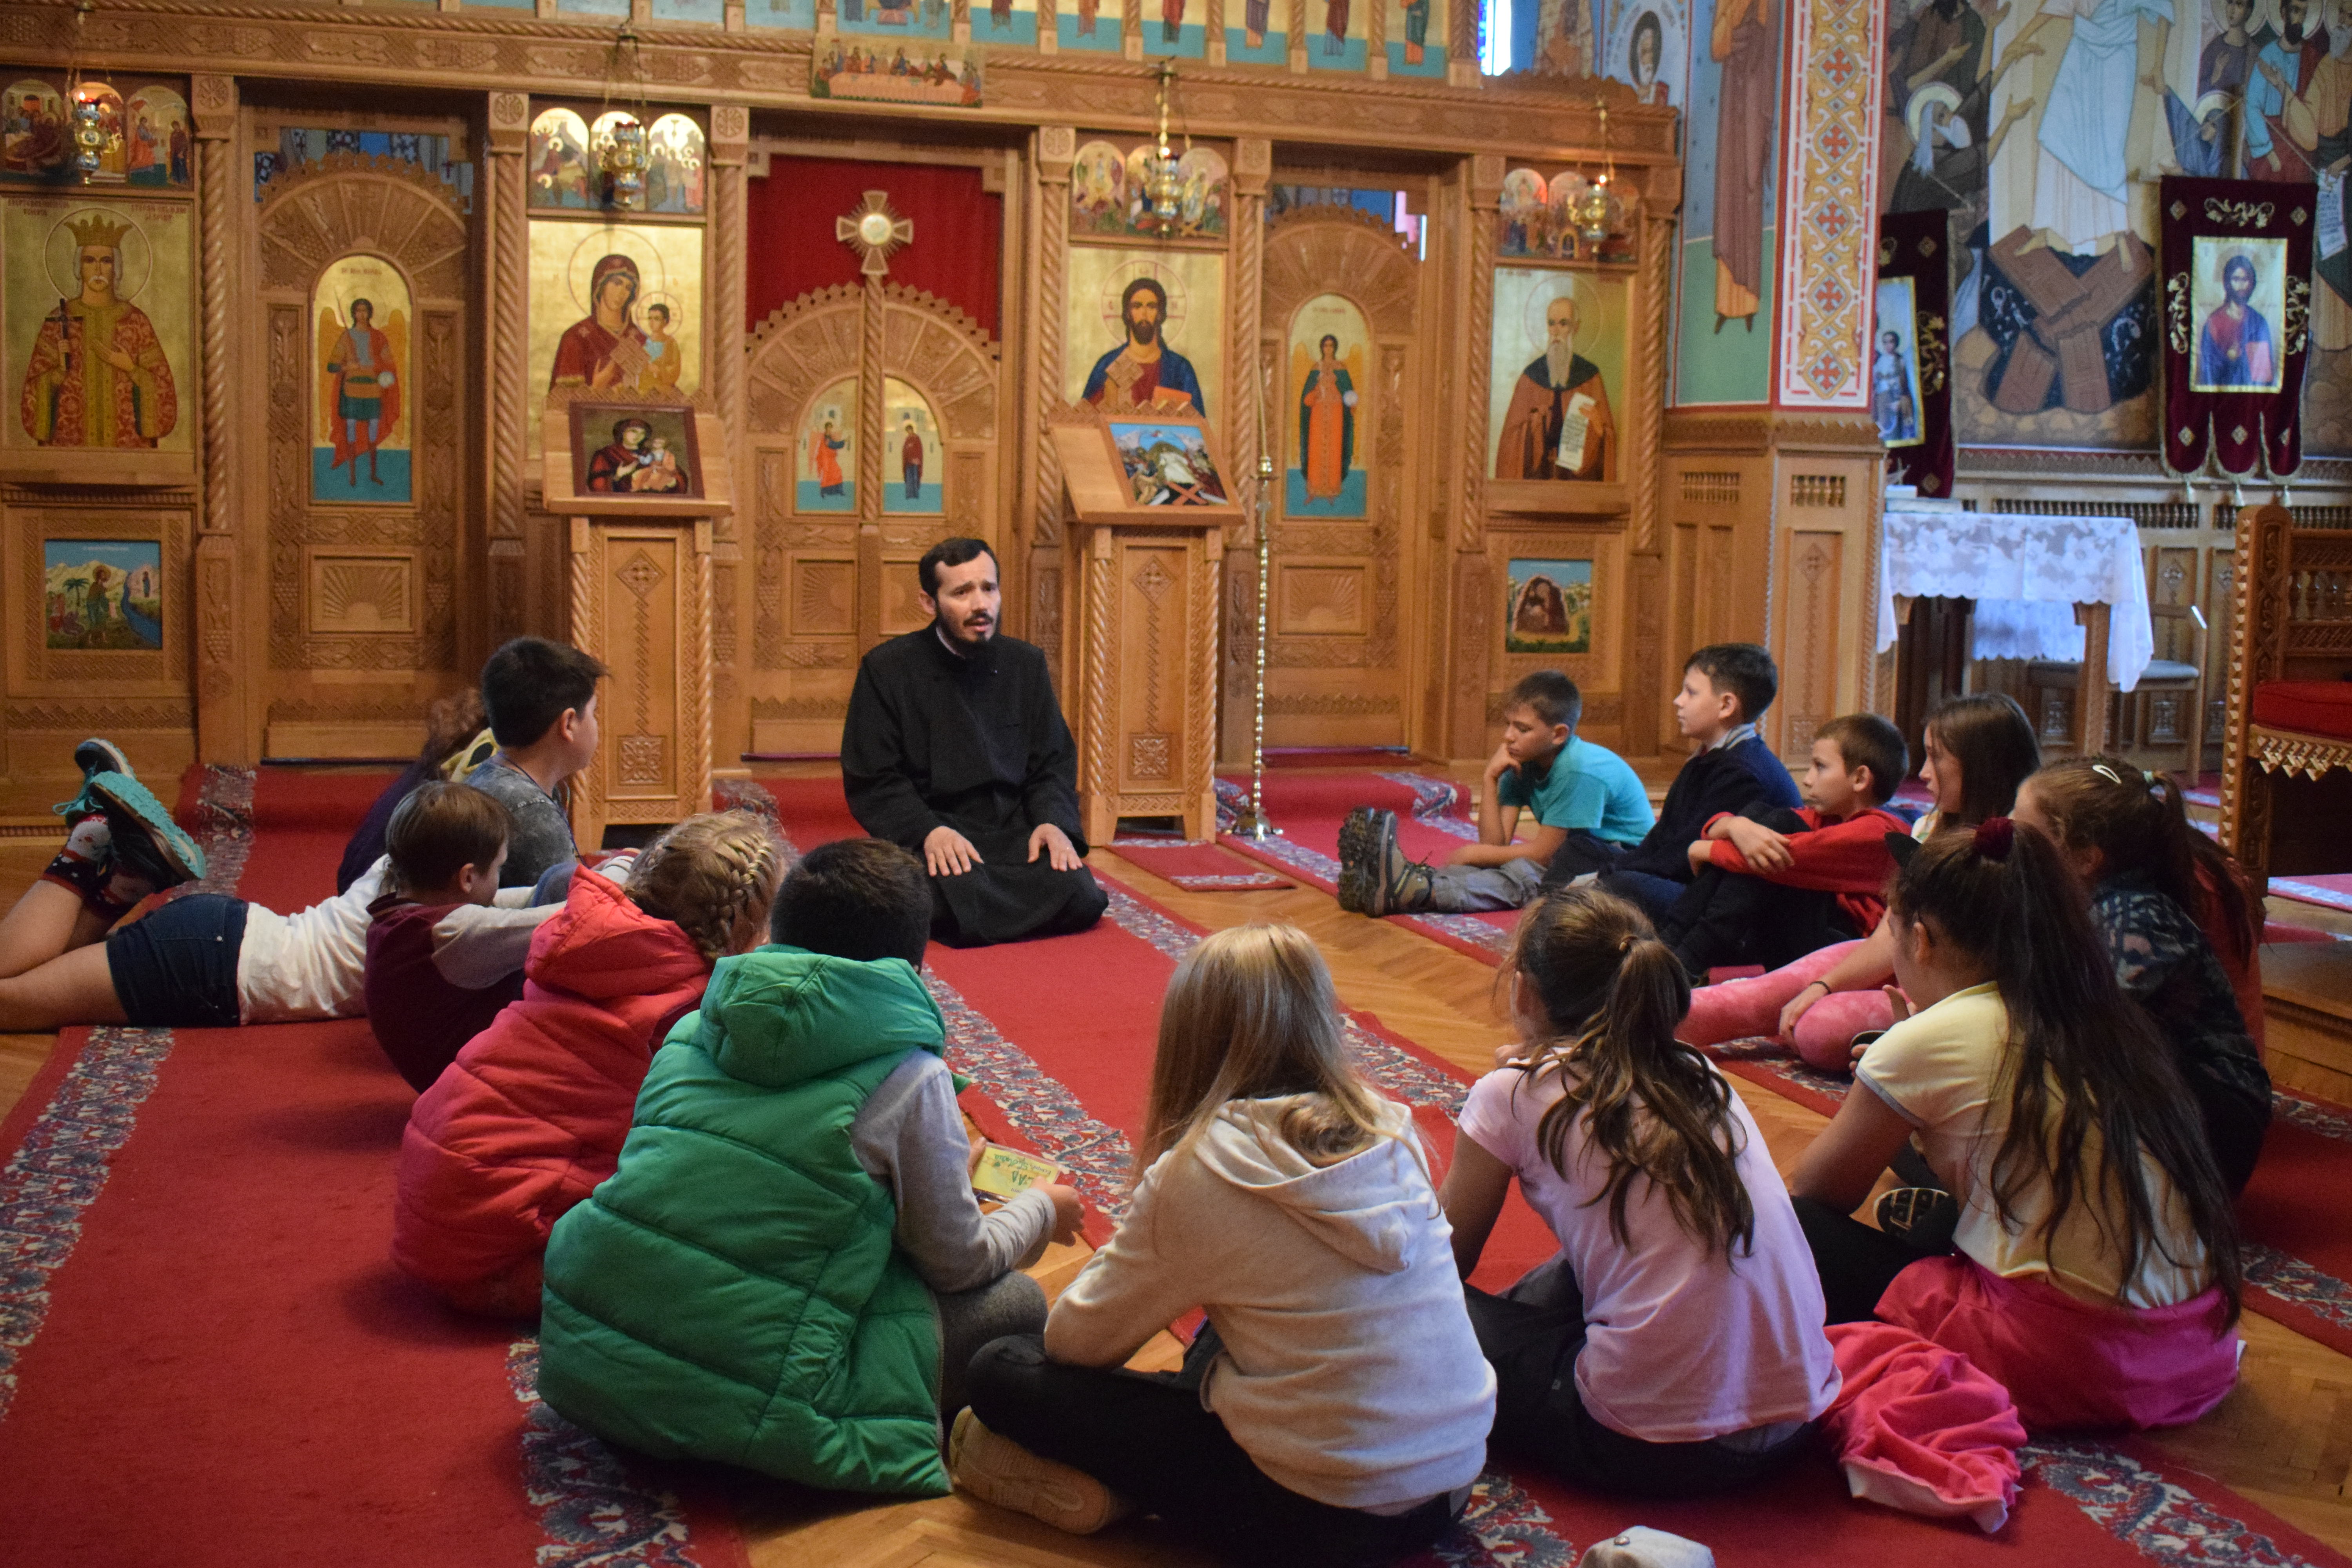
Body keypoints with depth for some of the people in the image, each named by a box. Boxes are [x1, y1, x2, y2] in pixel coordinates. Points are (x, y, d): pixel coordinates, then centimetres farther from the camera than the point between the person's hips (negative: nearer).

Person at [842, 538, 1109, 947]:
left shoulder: (1026, 664, 12)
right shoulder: (886, 669, 0)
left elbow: (1053, 764, 14)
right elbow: (871, 782, -3)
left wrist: (1052, 822, -9)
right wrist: (928, 831, -20)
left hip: (1015, 832, 4)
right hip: (926, 838, -3)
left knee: (1079, 897, -25)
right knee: (962, 900, -35)